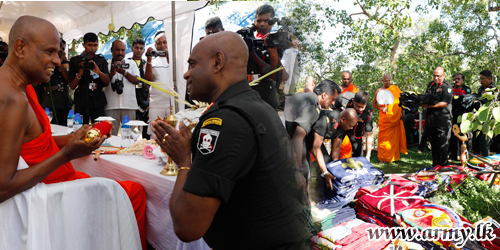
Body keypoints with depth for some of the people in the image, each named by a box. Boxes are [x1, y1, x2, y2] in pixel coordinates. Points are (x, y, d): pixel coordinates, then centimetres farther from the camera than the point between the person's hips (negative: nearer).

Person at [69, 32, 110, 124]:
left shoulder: (101, 59, 12)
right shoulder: (75, 60, 7)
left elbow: (107, 82, 2)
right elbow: (72, 86, 3)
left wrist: (99, 72, -16)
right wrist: (80, 73, -12)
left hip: (98, 100, 1)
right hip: (82, 101, -1)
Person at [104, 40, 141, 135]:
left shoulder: (131, 63, 14)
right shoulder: (106, 64, 11)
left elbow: (137, 81, 3)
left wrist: (124, 72, -11)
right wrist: (112, 73, -12)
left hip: (129, 105, 0)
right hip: (111, 106, 0)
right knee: (111, 134, -1)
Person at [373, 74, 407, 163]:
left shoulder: (395, 88, 10)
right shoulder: (379, 91, 2)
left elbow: (401, 100, 15)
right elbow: (374, 103, 5)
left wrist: (401, 112, 8)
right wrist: (381, 108, -12)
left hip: (396, 118, 3)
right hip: (385, 119, -3)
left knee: (395, 138, 4)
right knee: (384, 138, -2)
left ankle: (395, 157, 16)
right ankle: (382, 158, 6)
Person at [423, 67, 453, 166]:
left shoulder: (447, 86, -8)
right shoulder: (430, 84, 14)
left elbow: (444, 103, -16)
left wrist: (430, 105, -18)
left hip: (443, 120, -7)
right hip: (431, 119, 7)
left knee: (443, 144, -1)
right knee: (433, 143, 13)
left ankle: (443, 166, 8)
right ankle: (435, 165, 23)